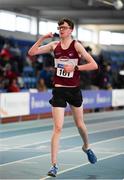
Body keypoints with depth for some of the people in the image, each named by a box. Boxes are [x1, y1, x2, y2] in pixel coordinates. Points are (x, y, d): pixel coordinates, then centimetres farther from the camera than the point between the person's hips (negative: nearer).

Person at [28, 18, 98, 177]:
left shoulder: (76, 46, -7)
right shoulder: (54, 45, 1)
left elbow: (94, 65, -12)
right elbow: (31, 52, 0)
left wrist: (75, 67, -20)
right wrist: (42, 38, -9)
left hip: (74, 90, 0)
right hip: (59, 90, 0)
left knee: (80, 124, 16)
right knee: (57, 127, -8)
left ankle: (86, 147, 48)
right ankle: (54, 165, -6)